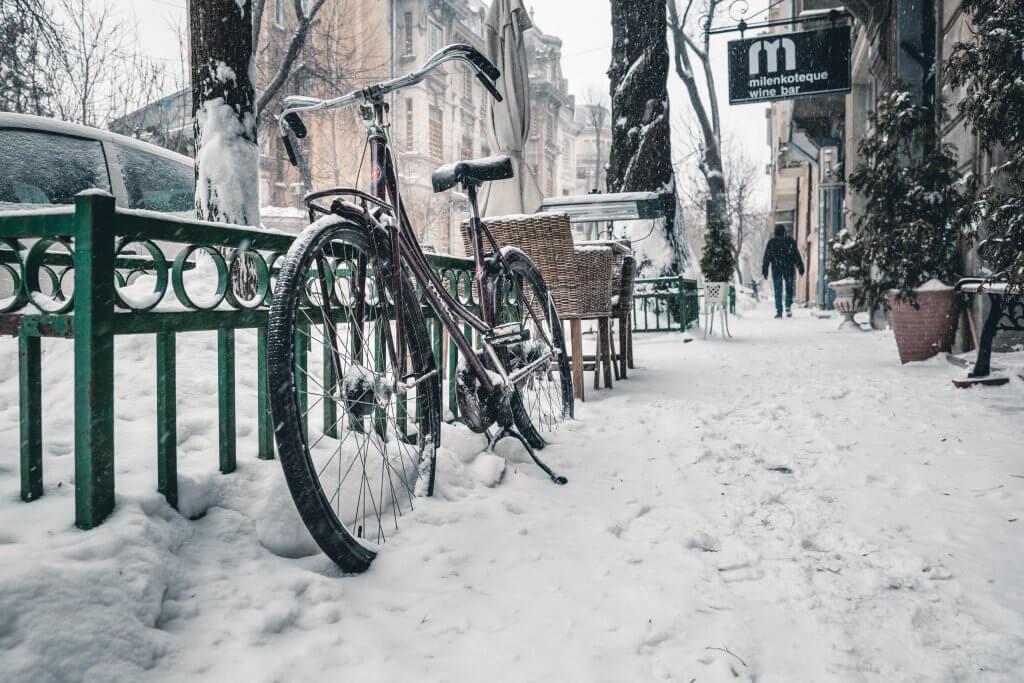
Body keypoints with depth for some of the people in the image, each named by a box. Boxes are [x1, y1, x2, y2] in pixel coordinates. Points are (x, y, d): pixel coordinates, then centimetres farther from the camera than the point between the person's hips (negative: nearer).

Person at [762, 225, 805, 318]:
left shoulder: (771, 242, 2)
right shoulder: (790, 241, 3)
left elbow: (767, 257, 2)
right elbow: (797, 255, 4)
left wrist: (764, 270, 5)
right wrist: (801, 267, 8)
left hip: (776, 269, 0)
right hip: (789, 269, 1)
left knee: (778, 291, 1)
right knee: (789, 289, 13)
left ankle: (779, 311, -3)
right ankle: (788, 307, 0)